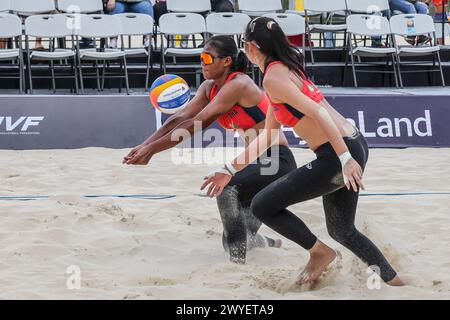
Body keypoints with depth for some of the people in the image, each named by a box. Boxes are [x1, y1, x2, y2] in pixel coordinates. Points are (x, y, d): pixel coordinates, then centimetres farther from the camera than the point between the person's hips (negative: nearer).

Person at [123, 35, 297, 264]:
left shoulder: (237, 85, -22)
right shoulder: (210, 88, 5)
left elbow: (196, 124, -26)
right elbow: (180, 118, 0)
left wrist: (152, 149, -26)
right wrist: (145, 145, -13)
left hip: (278, 161, -9)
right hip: (256, 160, 9)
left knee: (226, 186, -33)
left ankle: (238, 258, -28)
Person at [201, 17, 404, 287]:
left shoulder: (273, 78, -12)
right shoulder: (286, 68, 18)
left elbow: (317, 112, -22)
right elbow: (269, 134, 21)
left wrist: (345, 159, -27)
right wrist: (231, 169, 21)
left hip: (338, 155, -10)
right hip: (354, 144, 10)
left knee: (263, 206, 1)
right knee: (342, 231, 23)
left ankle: (320, 253, 12)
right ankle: (396, 284, 26)